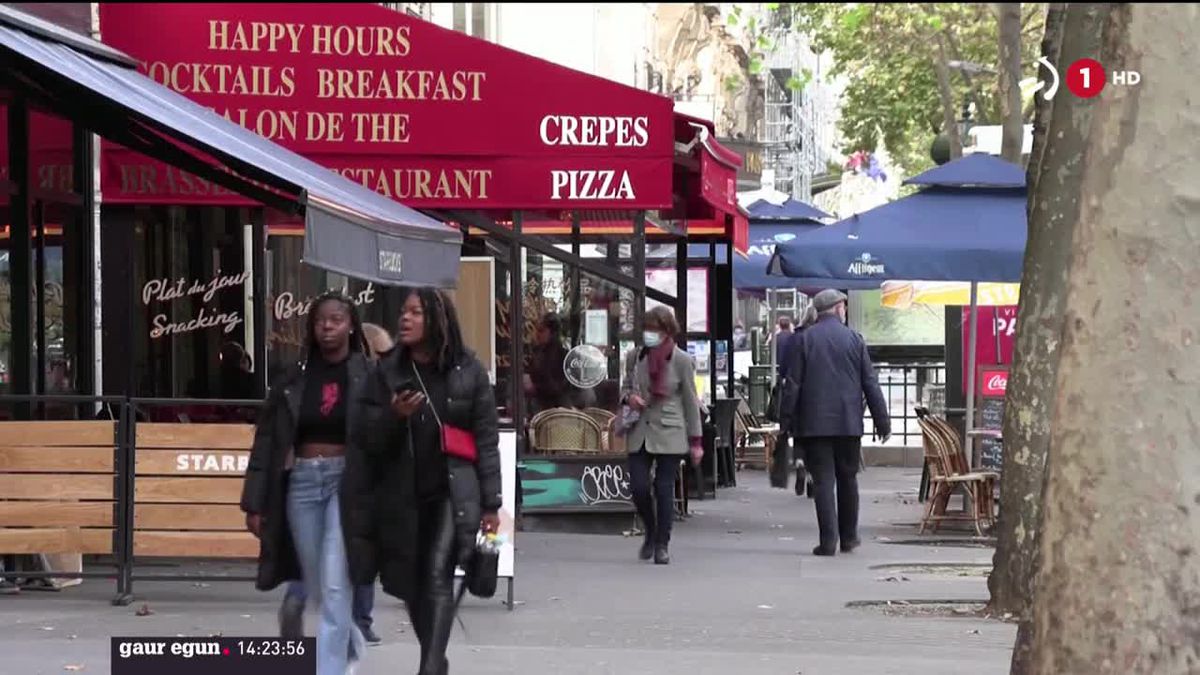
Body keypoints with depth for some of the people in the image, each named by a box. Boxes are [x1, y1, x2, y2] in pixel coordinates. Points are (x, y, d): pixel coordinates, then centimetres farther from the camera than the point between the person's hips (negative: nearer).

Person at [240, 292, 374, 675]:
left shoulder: (368, 377, -2)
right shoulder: (295, 380, 7)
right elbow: (267, 442, 7)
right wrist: (255, 503, 3)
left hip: (346, 483, -4)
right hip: (302, 483, 4)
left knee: (335, 586, -13)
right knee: (317, 588, 13)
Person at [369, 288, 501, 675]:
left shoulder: (468, 371, 0)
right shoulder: (388, 372, 5)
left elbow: (486, 439, 2)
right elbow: (375, 442, 4)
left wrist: (490, 503, -1)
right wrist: (393, 417, -18)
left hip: (454, 490, -3)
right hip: (403, 494, 3)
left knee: (437, 576, -18)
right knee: (411, 582, 9)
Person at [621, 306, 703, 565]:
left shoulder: (682, 361, -4)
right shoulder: (638, 356, 6)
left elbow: (690, 402, 0)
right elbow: (627, 385, 22)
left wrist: (696, 441, -2)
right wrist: (629, 397, -4)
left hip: (668, 433, -3)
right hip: (640, 432, 3)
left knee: (664, 490, -2)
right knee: (638, 486, -4)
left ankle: (662, 544, 7)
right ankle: (651, 532, 21)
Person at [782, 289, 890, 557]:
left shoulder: (804, 339, -1)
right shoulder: (854, 339, 1)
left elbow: (793, 384, -3)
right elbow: (870, 383, 2)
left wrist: (788, 421, 1)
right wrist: (882, 421, 7)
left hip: (814, 422, -1)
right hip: (849, 423, 1)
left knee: (823, 480, -2)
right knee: (848, 479, 14)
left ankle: (828, 540, -8)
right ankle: (848, 537, 21)